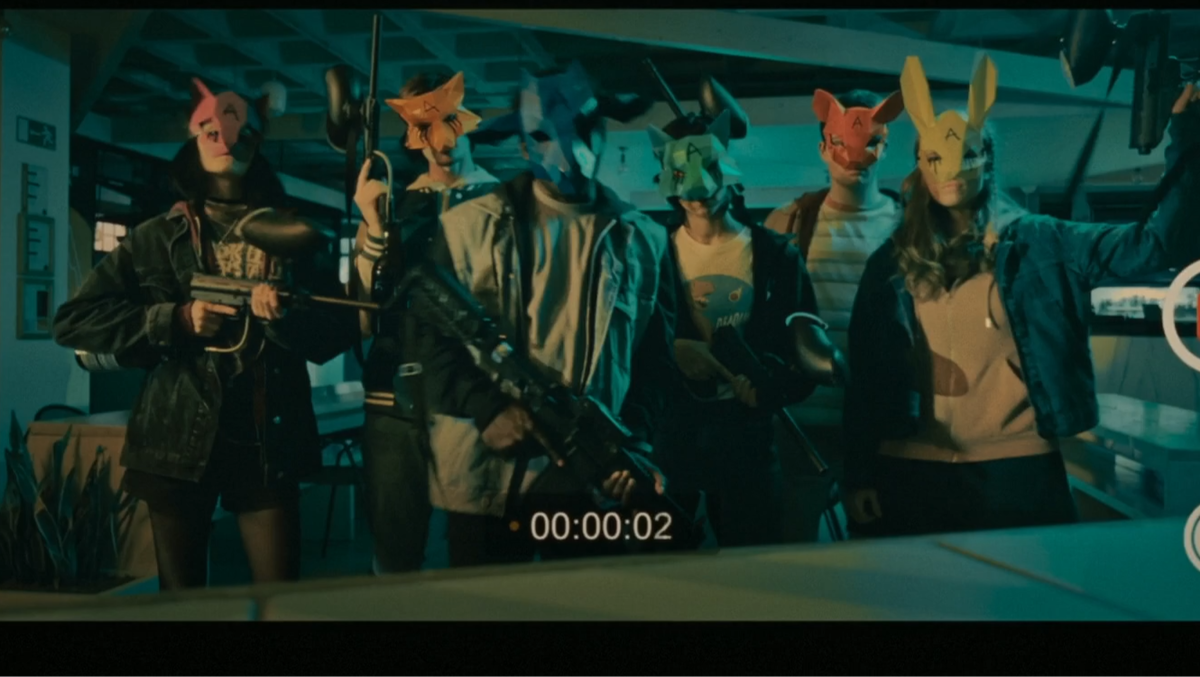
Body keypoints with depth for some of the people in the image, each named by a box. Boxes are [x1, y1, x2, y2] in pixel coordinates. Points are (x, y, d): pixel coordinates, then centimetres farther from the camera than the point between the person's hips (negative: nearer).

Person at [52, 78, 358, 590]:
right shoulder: (159, 237, 7)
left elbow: (336, 334, 1)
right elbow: (73, 321, 1)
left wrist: (284, 317, -19)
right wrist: (175, 320, -10)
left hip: (269, 440, 0)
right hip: (178, 439, 1)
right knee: (181, 596, 11)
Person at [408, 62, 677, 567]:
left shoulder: (641, 240, 8)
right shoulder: (469, 226, 2)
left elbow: (654, 358, 8)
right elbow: (433, 335, -1)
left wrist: (635, 443, -4)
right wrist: (487, 410, -14)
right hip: (485, 478, -1)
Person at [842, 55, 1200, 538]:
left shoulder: (1038, 245, 1)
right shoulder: (891, 263, 4)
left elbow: (1161, 242, -8)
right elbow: (865, 377, 4)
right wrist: (858, 474, 0)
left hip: (1017, 466, -1)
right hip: (912, 471, 1)